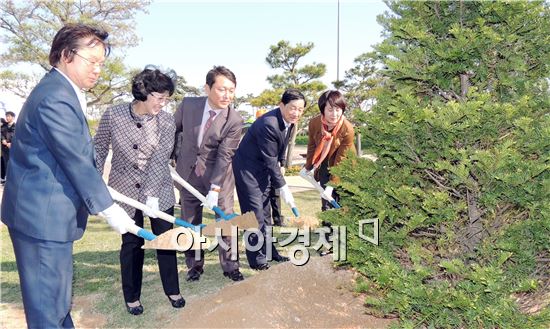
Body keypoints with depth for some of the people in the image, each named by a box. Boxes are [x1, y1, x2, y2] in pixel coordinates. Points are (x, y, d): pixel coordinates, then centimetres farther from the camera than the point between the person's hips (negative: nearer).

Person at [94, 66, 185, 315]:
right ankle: (131, 297, 27)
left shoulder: (166, 121, -11)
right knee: (132, 243, 8)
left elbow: (160, 159, -19)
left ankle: (172, 290, 27)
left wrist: (151, 194, -26)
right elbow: (99, 148, 1)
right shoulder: (113, 115, -11)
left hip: (158, 190, 1)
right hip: (125, 190, -1)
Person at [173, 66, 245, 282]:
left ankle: (230, 266, 20)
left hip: (219, 176, -2)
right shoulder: (188, 104, -10)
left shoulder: (234, 121, -19)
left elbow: (224, 156, -22)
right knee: (190, 223, 12)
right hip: (187, 173, 3)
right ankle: (195, 265, 29)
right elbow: (172, 130, 7)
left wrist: (214, 189, -25)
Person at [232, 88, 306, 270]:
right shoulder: (268, 124, -30)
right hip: (248, 168, -8)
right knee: (255, 213, -4)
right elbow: (270, 160, -25)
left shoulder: (289, 120, -4)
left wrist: (280, 164, 12)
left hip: (264, 168, 8)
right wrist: (283, 187, -18)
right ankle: (256, 259, 9)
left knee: (264, 212, 16)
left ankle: (268, 251, 28)